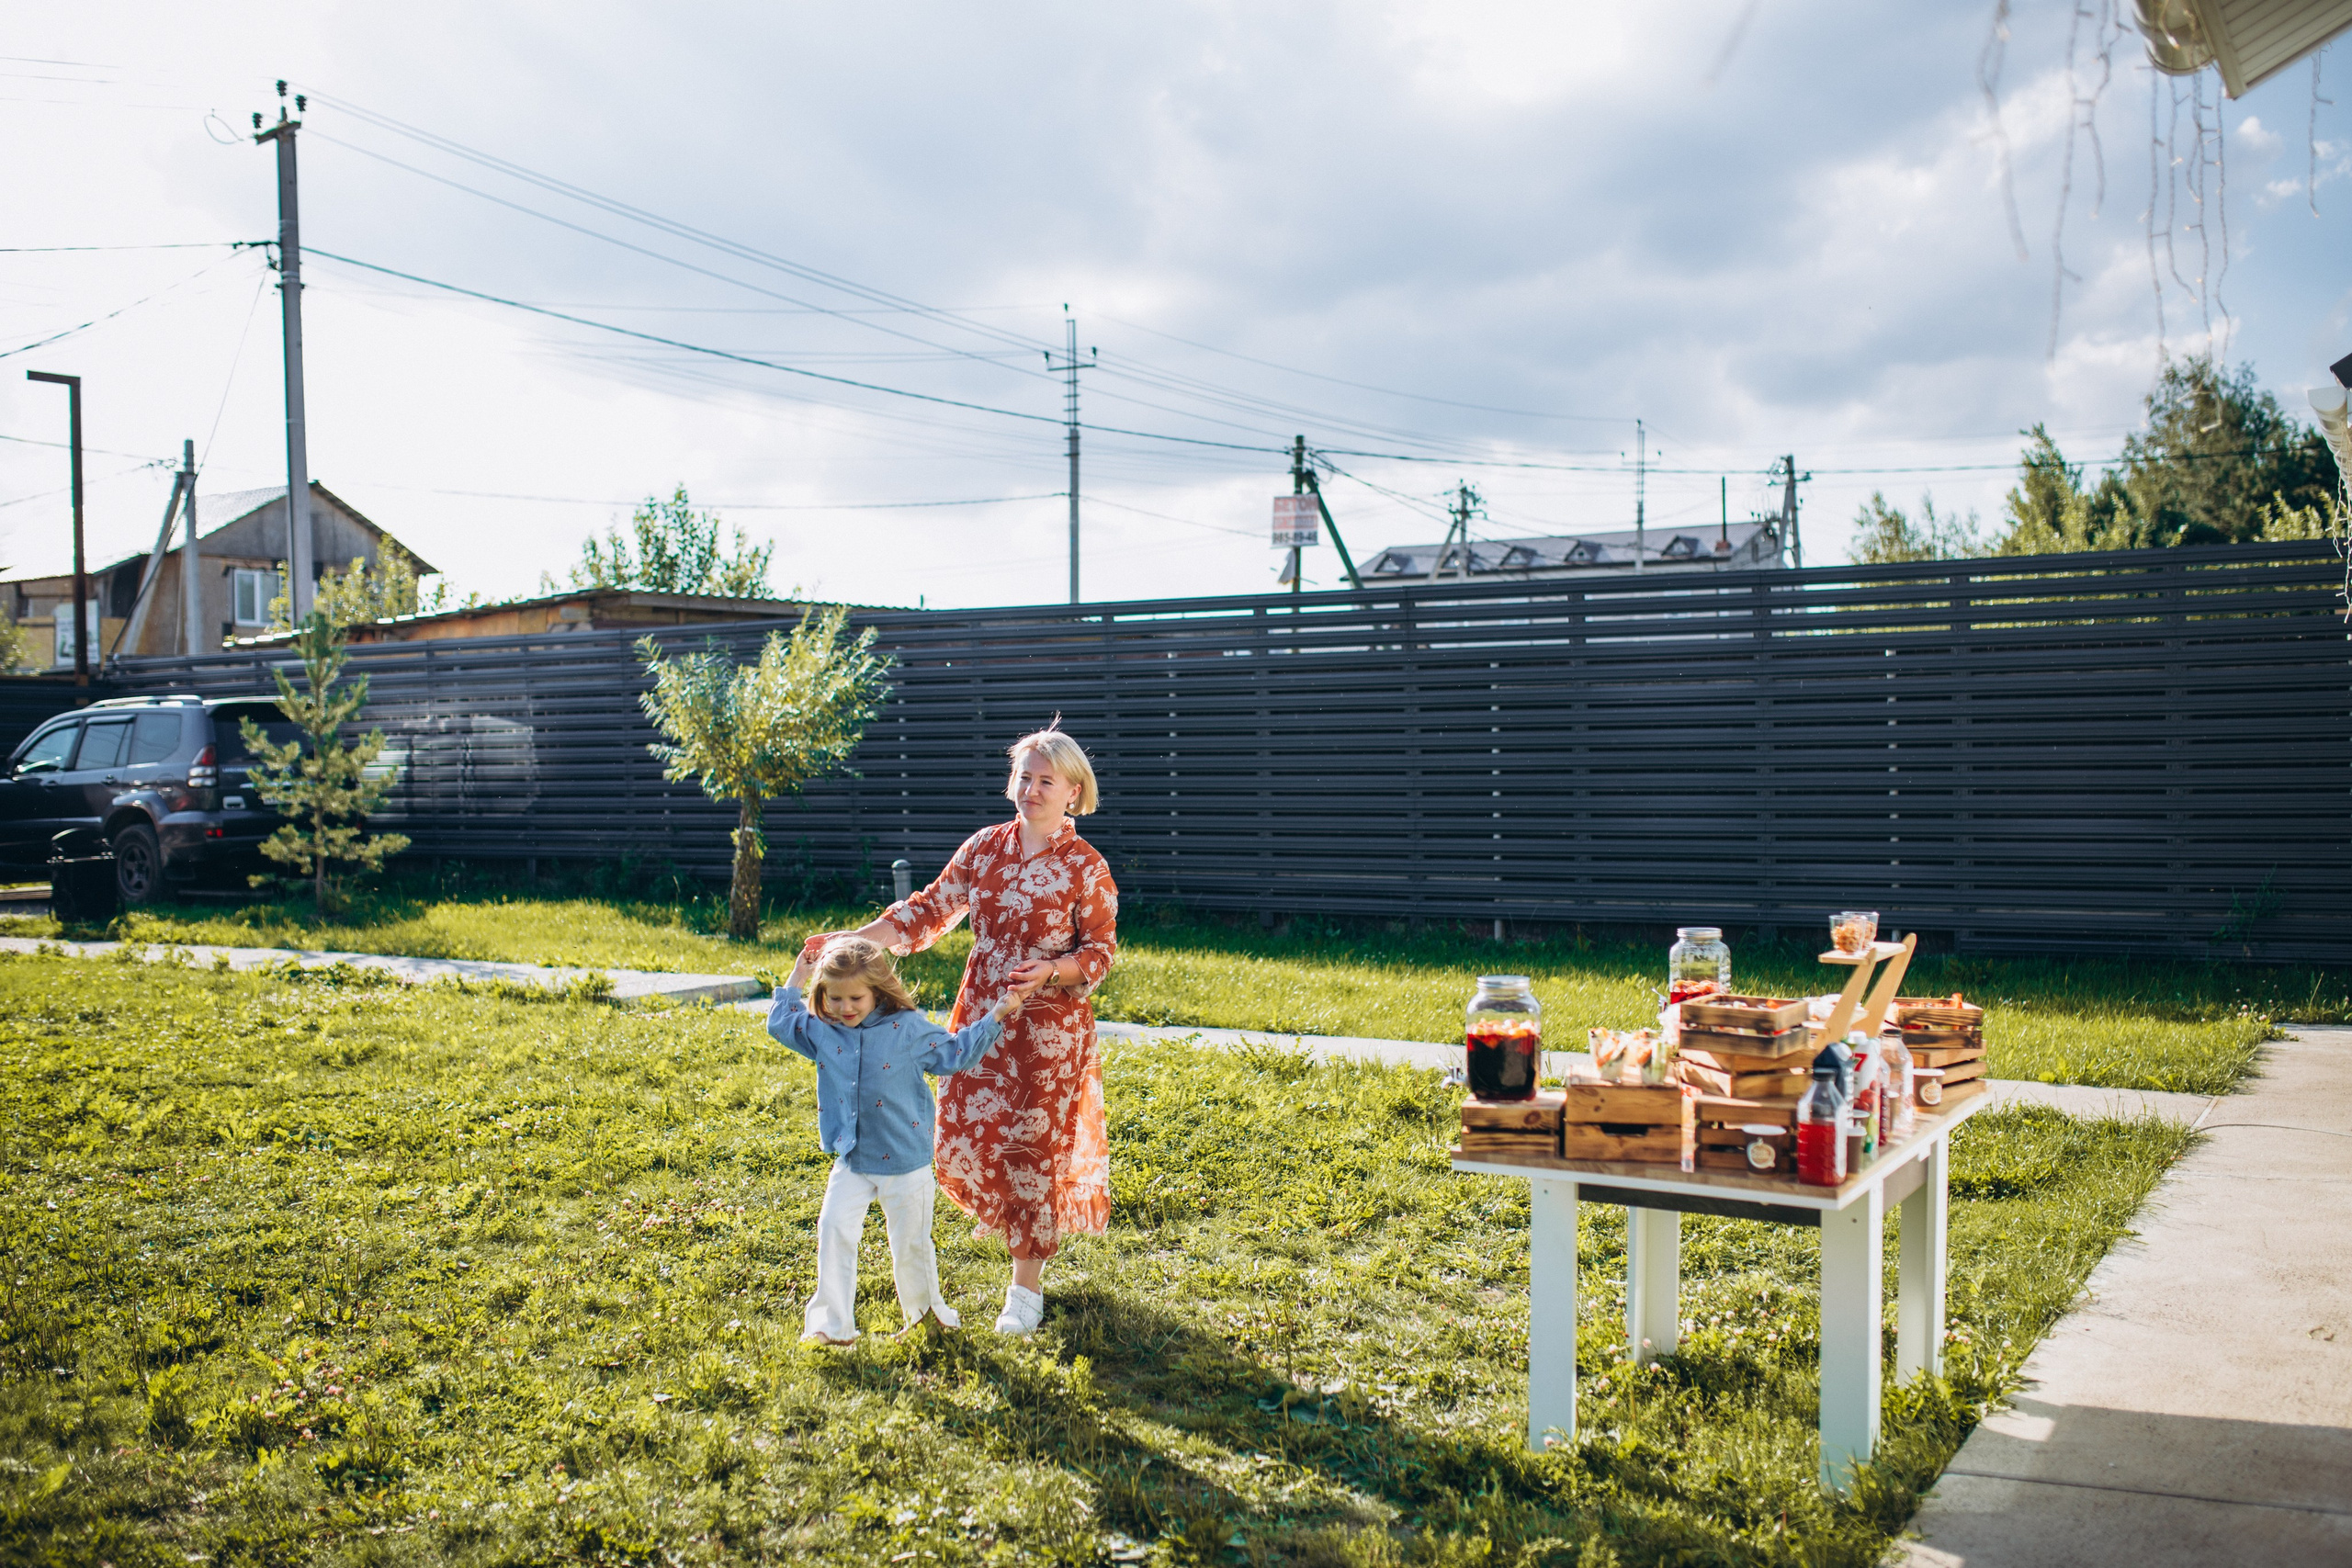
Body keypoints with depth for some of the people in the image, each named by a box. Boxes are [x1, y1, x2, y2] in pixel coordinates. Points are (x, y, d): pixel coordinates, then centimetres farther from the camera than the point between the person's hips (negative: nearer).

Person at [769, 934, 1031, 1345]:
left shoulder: (909, 1028, -8)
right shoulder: (823, 1032, 0)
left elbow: (954, 1052, 3)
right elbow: (780, 1022, 12)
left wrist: (996, 1017, 0)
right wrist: (797, 976, 7)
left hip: (905, 1163, -3)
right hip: (851, 1162, 3)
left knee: (910, 1244, 8)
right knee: (834, 1228, -12)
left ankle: (925, 1311, 33)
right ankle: (833, 1323, -2)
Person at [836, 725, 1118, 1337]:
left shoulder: (1085, 868, -8)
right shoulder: (984, 848, 3)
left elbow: (1101, 949, -3)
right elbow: (929, 911, 6)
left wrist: (1052, 971, -22)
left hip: (1050, 1026, -4)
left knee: (1033, 1145, 1)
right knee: (964, 1133, 4)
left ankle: (1027, 1285, 14)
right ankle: (1004, 1213, 37)